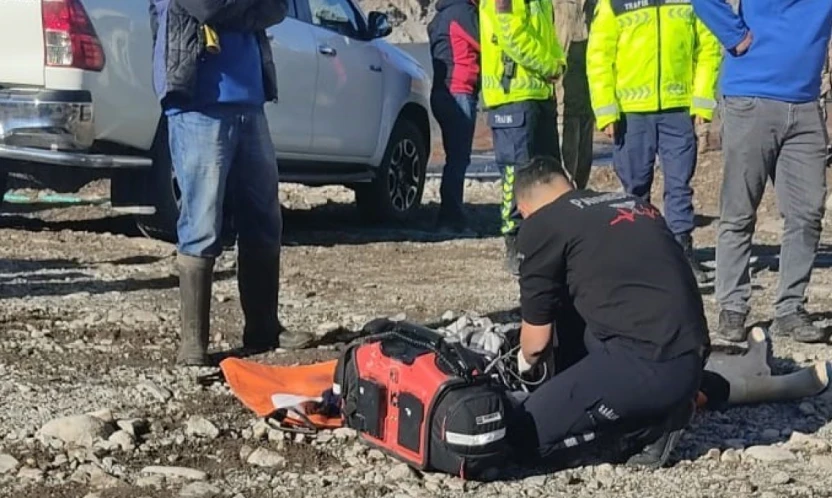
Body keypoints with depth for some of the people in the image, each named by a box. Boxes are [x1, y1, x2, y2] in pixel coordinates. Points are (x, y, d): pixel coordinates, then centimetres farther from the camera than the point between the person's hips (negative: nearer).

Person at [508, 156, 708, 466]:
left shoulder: (541, 225, 1)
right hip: (693, 364, 8)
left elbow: (537, 340, 7)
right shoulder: (634, 204, 21)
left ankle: (654, 422, 1)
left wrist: (526, 360, 31)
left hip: (648, 367, -8)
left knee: (526, 432, -2)